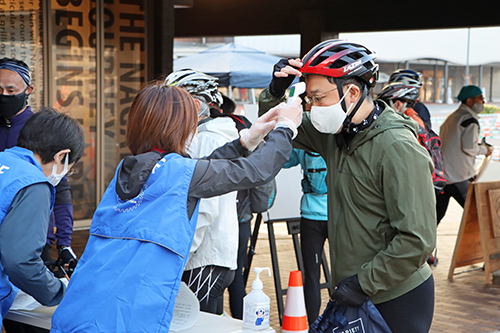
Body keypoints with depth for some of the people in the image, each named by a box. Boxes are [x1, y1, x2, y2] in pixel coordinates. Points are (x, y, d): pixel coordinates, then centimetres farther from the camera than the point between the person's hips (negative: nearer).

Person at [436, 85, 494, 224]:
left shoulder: (451, 117, 18)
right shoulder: (470, 120, -10)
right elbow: (469, 147, -18)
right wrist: (485, 150, -1)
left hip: (441, 175, 8)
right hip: (459, 176, -8)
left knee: (437, 214, 12)